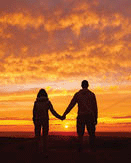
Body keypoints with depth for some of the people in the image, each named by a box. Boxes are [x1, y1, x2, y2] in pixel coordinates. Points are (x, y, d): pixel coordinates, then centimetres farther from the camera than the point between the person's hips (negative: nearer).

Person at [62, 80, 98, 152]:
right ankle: (92, 148, 3)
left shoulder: (77, 94, 5)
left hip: (81, 116, 0)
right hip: (90, 116, 0)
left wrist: (64, 114, -1)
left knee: (80, 133, 7)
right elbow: (95, 107, 3)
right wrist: (96, 118, 8)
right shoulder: (92, 94, 5)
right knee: (91, 133, 8)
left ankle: (80, 148, 2)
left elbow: (71, 105, -1)